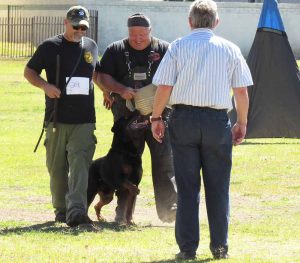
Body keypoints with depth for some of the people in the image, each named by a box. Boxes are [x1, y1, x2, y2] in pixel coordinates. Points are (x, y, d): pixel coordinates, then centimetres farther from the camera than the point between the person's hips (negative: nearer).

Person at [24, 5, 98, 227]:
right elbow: (29, 71, 3)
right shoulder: (50, 47, 0)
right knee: (57, 167, 6)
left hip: (84, 119, 1)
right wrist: (44, 85, -14)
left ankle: (76, 211, -24)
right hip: (57, 118, -1)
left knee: (80, 164, -14)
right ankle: (61, 210, 20)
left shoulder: (91, 47, 11)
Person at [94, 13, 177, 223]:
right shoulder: (116, 51, 7)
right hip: (127, 117, 1)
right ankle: (123, 212, 10)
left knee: (164, 159, -7)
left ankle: (169, 208, -3)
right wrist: (121, 90, -17)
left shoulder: (164, 50, 4)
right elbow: (103, 76, 1)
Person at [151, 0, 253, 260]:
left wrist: (156, 117, 8)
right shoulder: (229, 49, 4)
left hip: (184, 118, 0)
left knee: (187, 186, 4)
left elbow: (164, 87, -3)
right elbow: (242, 91, 4)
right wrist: (242, 122, 15)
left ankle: (187, 247, 3)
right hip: (217, 120, 0)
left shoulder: (178, 47, 2)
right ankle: (220, 246, 7)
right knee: (218, 186, 8)